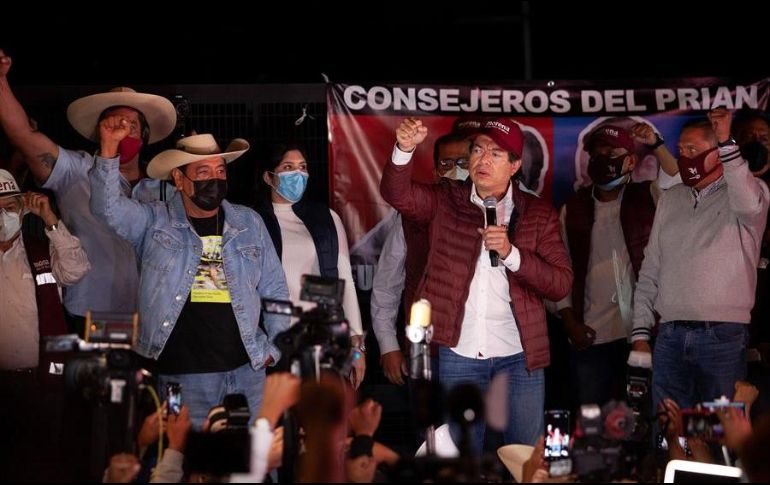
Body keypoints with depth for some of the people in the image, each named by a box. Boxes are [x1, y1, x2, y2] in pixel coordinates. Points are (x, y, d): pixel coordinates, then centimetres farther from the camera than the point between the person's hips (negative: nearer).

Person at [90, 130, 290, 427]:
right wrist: (109, 147, -21)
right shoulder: (154, 222, 3)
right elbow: (108, 208, -12)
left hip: (247, 370, 3)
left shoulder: (249, 223, 10)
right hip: (181, 376, -3)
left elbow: (274, 289, 14)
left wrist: (278, 350, 7)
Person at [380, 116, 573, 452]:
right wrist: (404, 149, -32)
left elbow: (561, 284, -4)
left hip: (518, 357, 0)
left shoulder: (538, 214, 4)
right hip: (458, 353, 0)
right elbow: (397, 194, -14)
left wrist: (512, 253, -18)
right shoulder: (445, 201, 5)